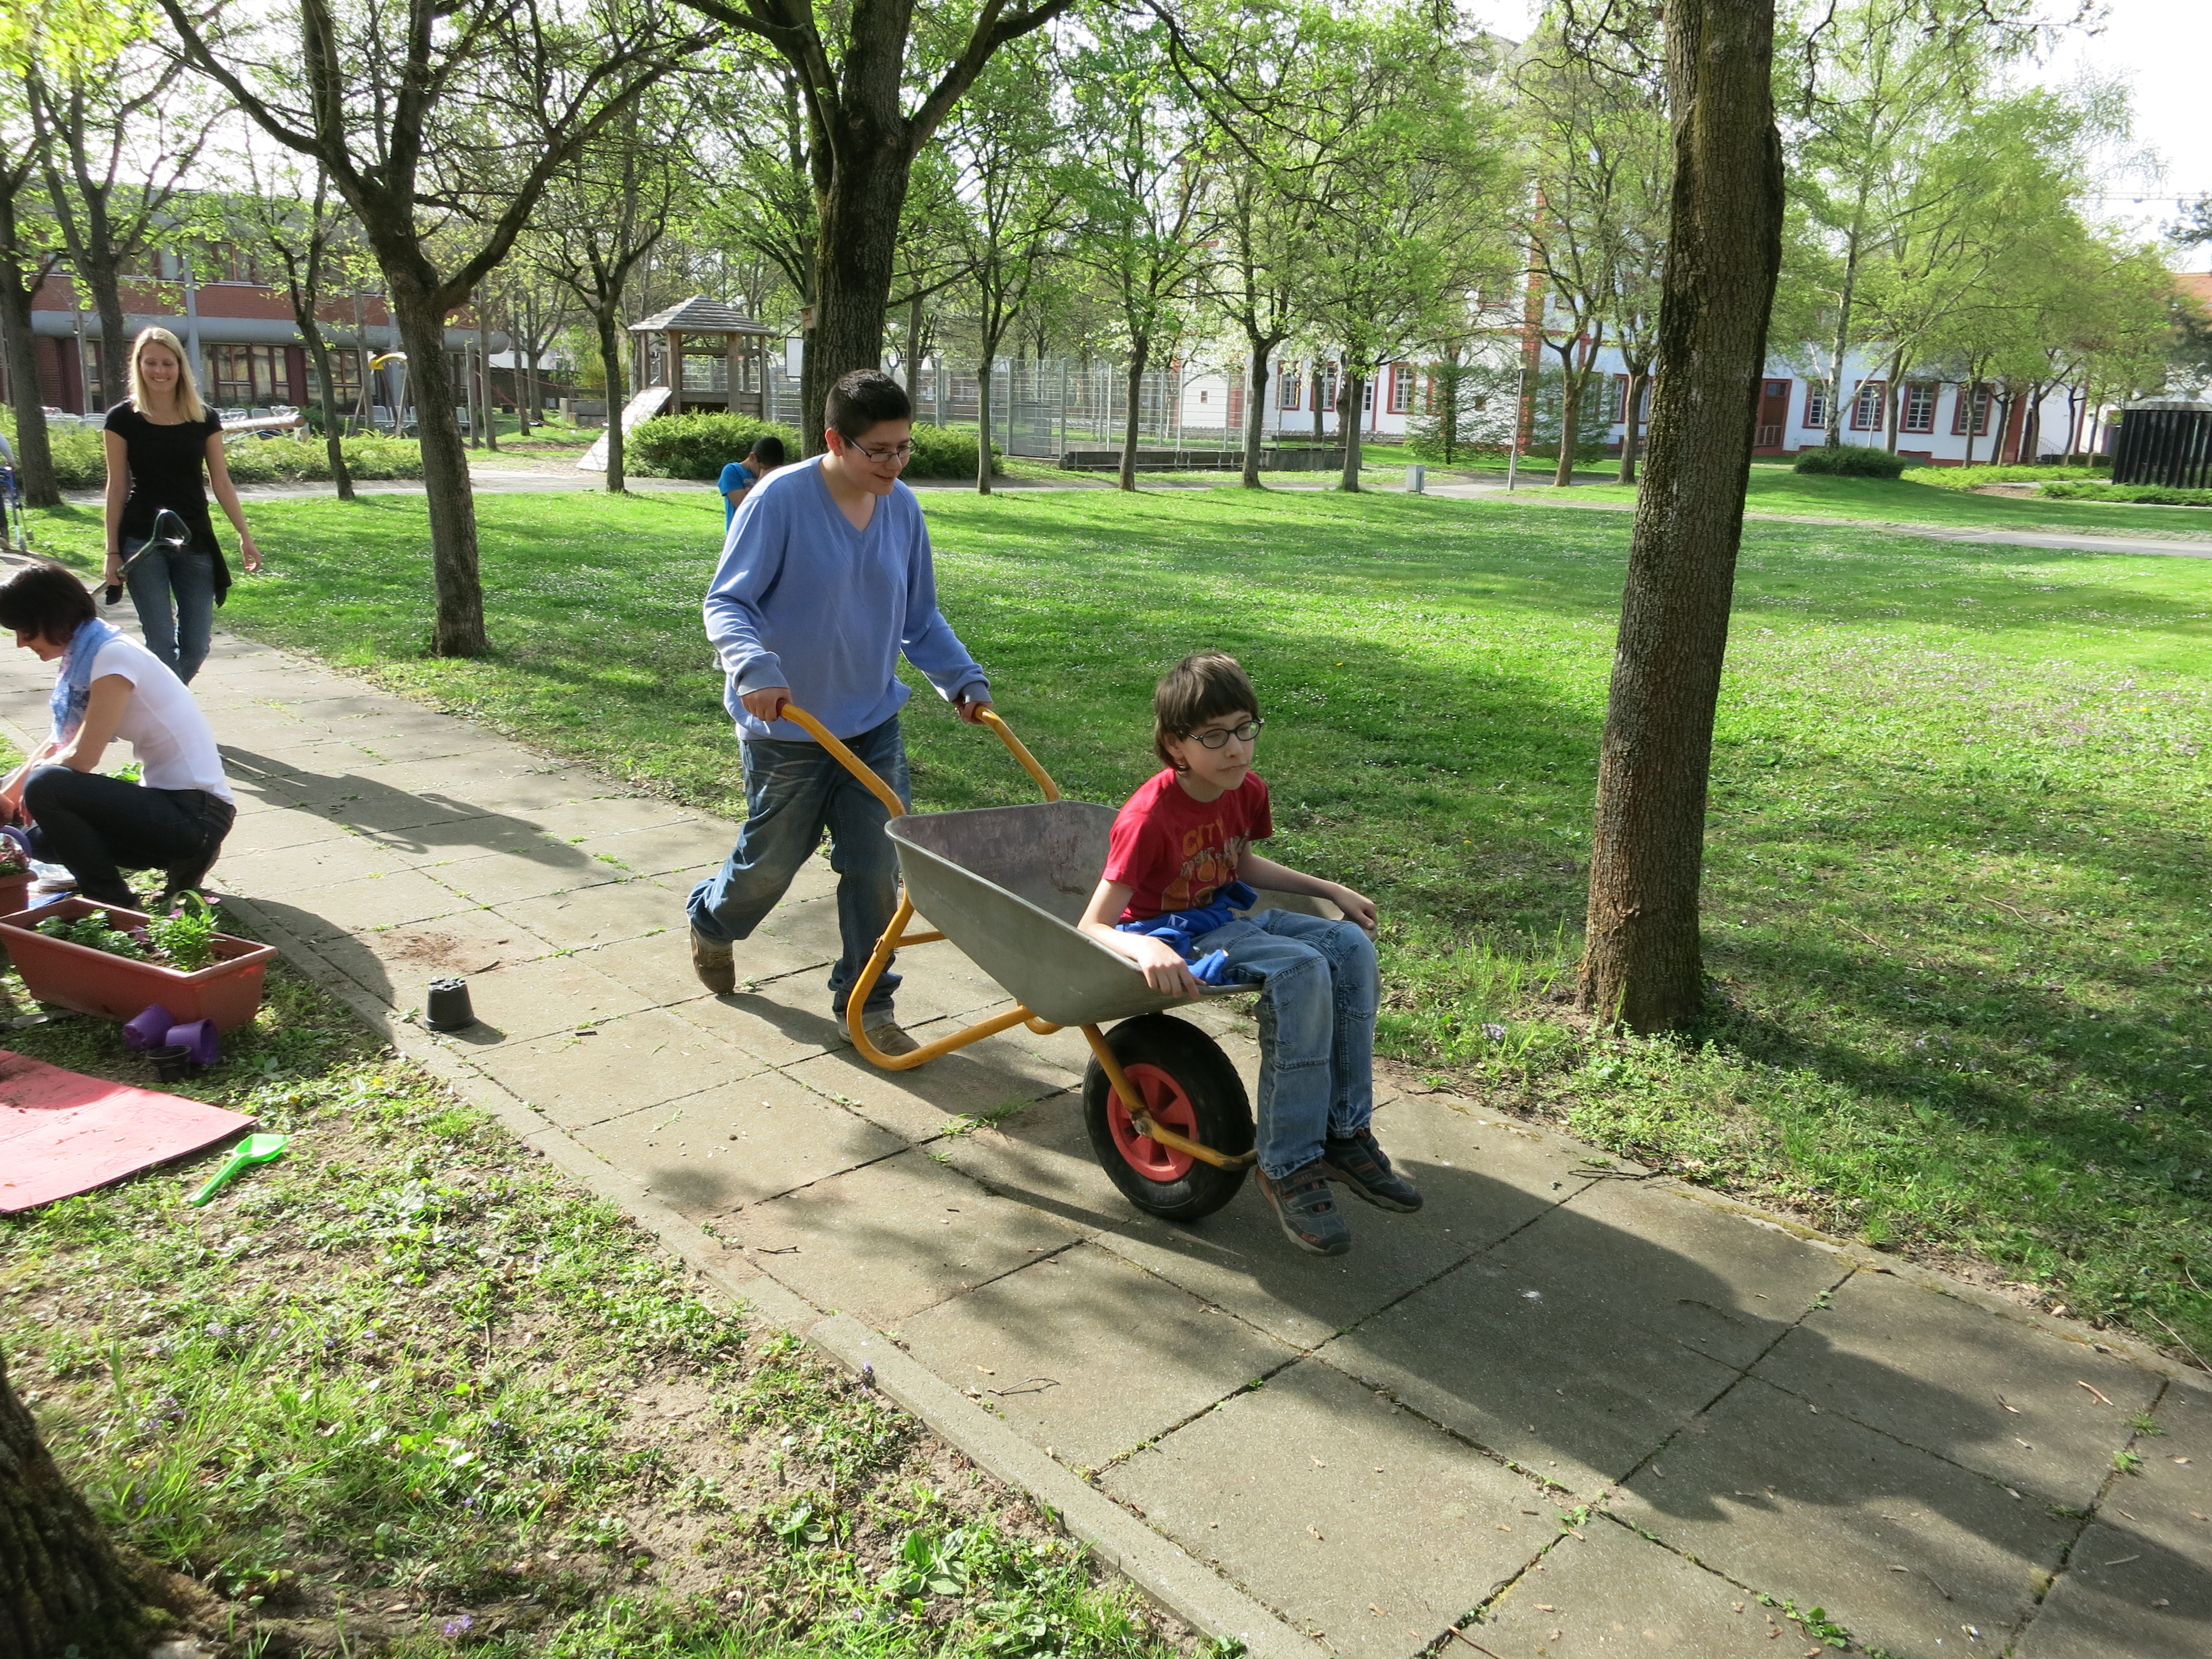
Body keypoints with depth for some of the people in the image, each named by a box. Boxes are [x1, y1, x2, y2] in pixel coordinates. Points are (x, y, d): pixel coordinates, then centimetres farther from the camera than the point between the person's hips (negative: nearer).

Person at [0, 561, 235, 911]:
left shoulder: (114, 656, -18)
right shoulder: (82, 656, 10)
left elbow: (81, 758, -18)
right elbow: (62, 742, 20)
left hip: (195, 813, -10)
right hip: (166, 801, 10)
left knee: (45, 788, -21)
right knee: (41, 838, 8)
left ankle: (115, 909, -8)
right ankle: (180, 861, 12)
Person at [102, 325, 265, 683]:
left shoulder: (205, 419, 4)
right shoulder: (124, 419, -1)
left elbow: (221, 483, 7)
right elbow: (117, 487, 1)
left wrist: (244, 536, 1)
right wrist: (113, 551, -1)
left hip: (195, 542, 2)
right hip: (143, 543, -2)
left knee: (196, 647, 2)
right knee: (162, 643, -6)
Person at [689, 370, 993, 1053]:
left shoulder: (903, 510, 0)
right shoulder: (780, 499, -17)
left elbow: (920, 617, 11)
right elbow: (727, 603, -16)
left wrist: (963, 677, 0)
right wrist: (753, 668, -34)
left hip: (873, 723, 4)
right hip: (788, 727, -4)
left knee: (876, 869, 3)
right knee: (771, 862, 13)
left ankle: (866, 1001, 20)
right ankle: (711, 922, 46)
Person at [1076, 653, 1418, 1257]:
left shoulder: (1247, 791, -2)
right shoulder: (1149, 817, -25)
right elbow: (1093, 926, -28)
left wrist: (1331, 890, 14)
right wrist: (1146, 949, -49)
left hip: (1229, 915, 8)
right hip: (1169, 933, -8)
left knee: (1351, 946, -12)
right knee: (1302, 971, -29)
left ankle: (1345, 1133, -7)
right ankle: (1288, 1167, -20)